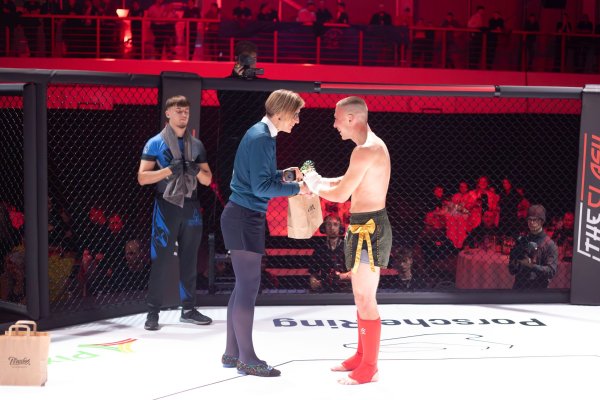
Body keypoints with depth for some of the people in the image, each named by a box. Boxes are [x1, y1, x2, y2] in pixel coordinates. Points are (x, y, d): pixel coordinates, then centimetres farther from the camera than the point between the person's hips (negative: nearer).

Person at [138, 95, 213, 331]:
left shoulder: (196, 145, 12)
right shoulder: (155, 143, 0)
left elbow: (207, 180, 13)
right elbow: (142, 177, -6)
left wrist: (196, 171, -8)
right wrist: (170, 169, -16)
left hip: (191, 207, 4)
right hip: (166, 206, -4)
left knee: (189, 260, 7)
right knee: (160, 260, -4)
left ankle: (188, 309, 16)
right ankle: (153, 312, 2)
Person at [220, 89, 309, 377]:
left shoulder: (261, 134, 14)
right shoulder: (261, 138, -17)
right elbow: (261, 186, -21)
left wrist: (285, 174, 10)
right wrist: (296, 188, -12)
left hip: (244, 216, 10)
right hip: (244, 218, -10)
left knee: (243, 286, 14)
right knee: (249, 287, -4)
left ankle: (232, 353, 21)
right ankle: (247, 360, 4)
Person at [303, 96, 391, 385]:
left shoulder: (365, 150, -19)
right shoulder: (372, 145, 14)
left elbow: (341, 195, -19)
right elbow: (349, 182, 24)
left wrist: (315, 187, -1)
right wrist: (319, 180, 11)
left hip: (368, 229, -11)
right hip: (367, 226, 11)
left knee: (365, 300, -4)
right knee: (362, 297, 17)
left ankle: (369, 368, 3)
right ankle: (362, 356, 28)